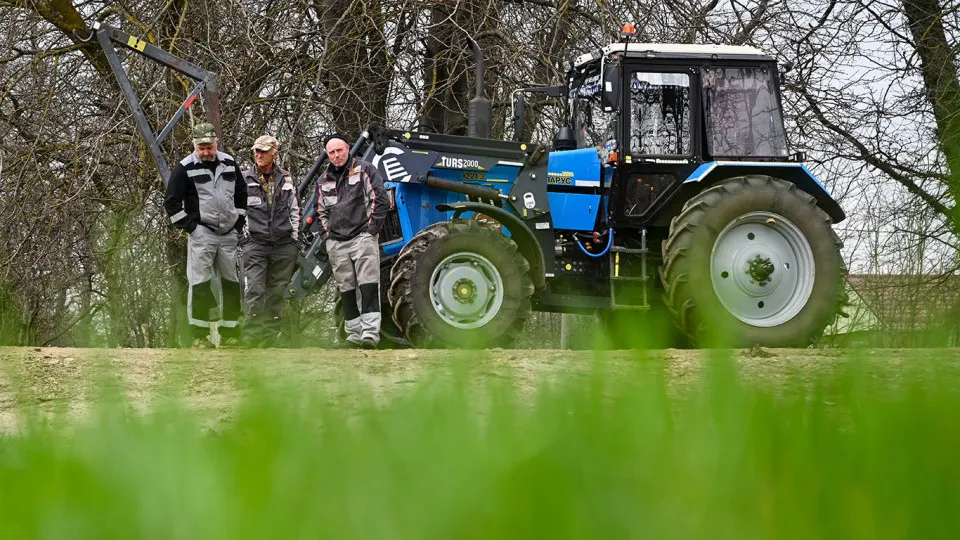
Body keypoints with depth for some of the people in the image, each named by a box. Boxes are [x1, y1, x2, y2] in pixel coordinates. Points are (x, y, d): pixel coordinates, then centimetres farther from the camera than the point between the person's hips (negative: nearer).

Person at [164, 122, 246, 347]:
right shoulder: (185, 169, -5)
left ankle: (230, 333, 15)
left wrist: (239, 222, 12)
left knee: (230, 282, 7)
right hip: (201, 233, -5)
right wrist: (189, 226, -8)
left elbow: (241, 194, 21)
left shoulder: (229, 164, 10)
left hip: (229, 234, 5)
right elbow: (172, 202, -3)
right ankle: (200, 335, -5)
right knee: (200, 283, -9)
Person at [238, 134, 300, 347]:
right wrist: (245, 236, -4)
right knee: (254, 292, -13)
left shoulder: (286, 180, 11)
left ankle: (270, 337, 12)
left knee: (277, 293, 6)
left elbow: (295, 210, 17)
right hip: (254, 244, -3)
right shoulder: (244, 179, 2)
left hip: (284, 246, 3)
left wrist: (294, 238, 11)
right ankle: (251, 338, -14)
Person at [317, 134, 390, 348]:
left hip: (362, 236, -5)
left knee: (368, 284, -14)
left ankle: (370, 331, -21)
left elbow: (381, 200, -4)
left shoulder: (364, 170, 0)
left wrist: (371, 229, -7)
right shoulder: (324, 181, 15)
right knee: (346, 289, 6)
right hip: (336, 243, 5)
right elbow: (321, 211, 26)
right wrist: (329, 233, 13)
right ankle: (354, 332, 11)